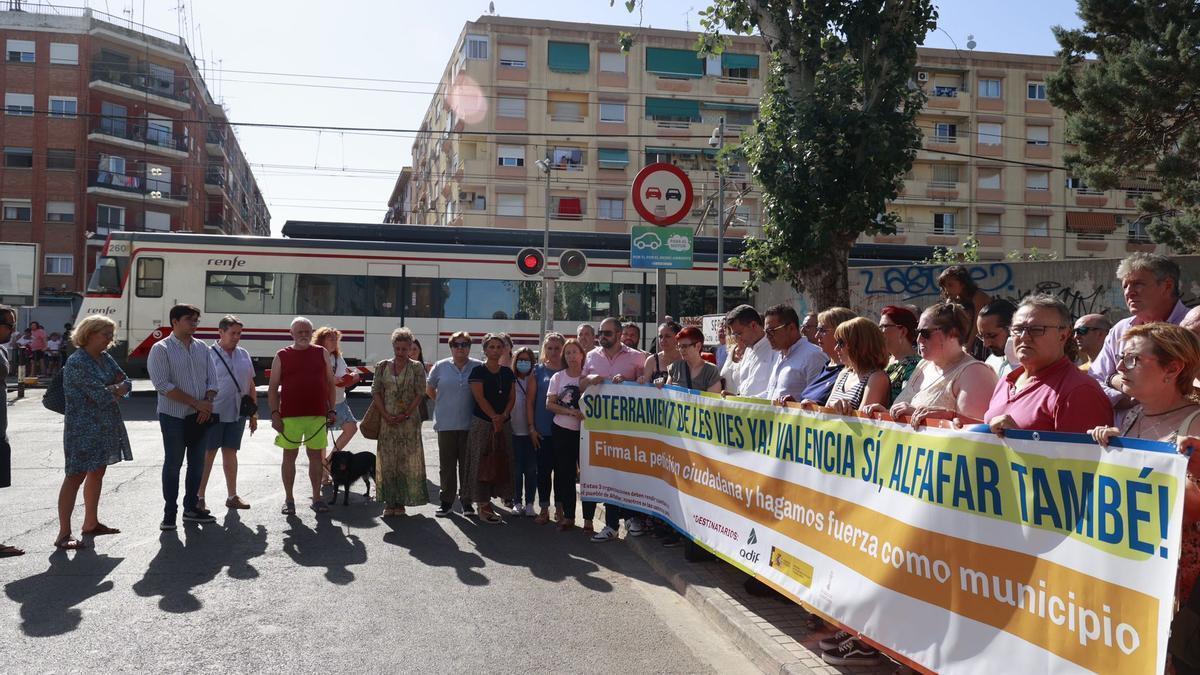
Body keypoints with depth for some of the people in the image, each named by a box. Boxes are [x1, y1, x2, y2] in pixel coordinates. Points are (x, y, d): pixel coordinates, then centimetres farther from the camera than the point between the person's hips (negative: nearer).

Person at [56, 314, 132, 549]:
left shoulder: (104, 358, 10)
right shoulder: (77, 362, -17)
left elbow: (126, 382, 8)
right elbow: (100, 395, -23)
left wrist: (113, 389, -12)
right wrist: (117, 389, -4)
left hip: (105, 426, 9)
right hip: (83, 428, -9)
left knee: (97, 473, 15)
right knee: (76, 476, -7)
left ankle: (91, 523, 28)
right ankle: (63, 534, -5)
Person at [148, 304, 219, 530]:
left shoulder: (202, 348, 10)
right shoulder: (161, 349, -7)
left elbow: (212, 380, 10)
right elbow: (163, 385, -16)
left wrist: (207, 403, -9)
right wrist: (196, 403, -17)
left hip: (201, 417, 5)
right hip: (174, 417, -5)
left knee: (197, 464, 11)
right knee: (173, 464, 2)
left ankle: (191, 508, 22)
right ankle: (169, 513, 10)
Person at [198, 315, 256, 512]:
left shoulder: (244, 355, 10)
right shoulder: (208, 355, -7)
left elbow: (250, 386, 15)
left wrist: (254, 414, 14)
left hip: (237, 414, 5)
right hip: (214, 414, -5)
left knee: (230, 453, 12)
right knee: (207, 455, 2)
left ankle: (232, 496, 19)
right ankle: (199, 497, 11)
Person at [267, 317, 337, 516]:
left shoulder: (322, 353, 9)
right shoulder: (282, 356, 4)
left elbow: (330, 383, 12)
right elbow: (273, 387, 3)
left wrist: (331, 410, 5)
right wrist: (274, 413, -5)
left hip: (317, 415, 2)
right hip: (290, 415, -1)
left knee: (316, 455, 6)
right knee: (289, 455, 3)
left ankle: (316, 498, 15)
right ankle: (288, 499, 12)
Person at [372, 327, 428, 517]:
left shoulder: (417, 368, 1)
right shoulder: (382, 366, 7)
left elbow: (420, 394, -3)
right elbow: (375, 392, 4)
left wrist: (405, 415, -12)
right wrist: (385, 415, -7)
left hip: (409, 421, -2)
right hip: (387, 420, 2)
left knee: (407, 460, -1)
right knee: (387, 460, 3)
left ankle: (401, 501, 7)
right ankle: (389, 502, 10)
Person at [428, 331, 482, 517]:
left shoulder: (479, 367, -1)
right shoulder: (440, 367, 4)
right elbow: (429, 389, 16)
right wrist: (442, 404, 10)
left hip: (470, 424, -1)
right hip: (446, 424, 1)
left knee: (467, 465, 6)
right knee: (447, 465, 8)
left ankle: (467, 501, 16)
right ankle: (446, 501, 16)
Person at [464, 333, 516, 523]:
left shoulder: (508, 373, 11)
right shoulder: (478, 371, -3)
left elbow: (512, 397, 7)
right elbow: (480, 398, -10)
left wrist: (504, 415, -10)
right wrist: (494, 418, -15)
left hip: (503, 424, 5)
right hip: (482, 423, -5)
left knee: (500, 463, 5)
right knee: (481, 463, -3)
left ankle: (487, 503, 13)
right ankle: (484, 507, 1)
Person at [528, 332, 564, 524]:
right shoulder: (538, 371, 4)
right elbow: (530, 400, 4)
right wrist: (531, 427, -2)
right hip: (542, 430, 0)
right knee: (543, 469, 4)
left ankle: (560, 508, 18)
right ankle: (544, 509, 14)